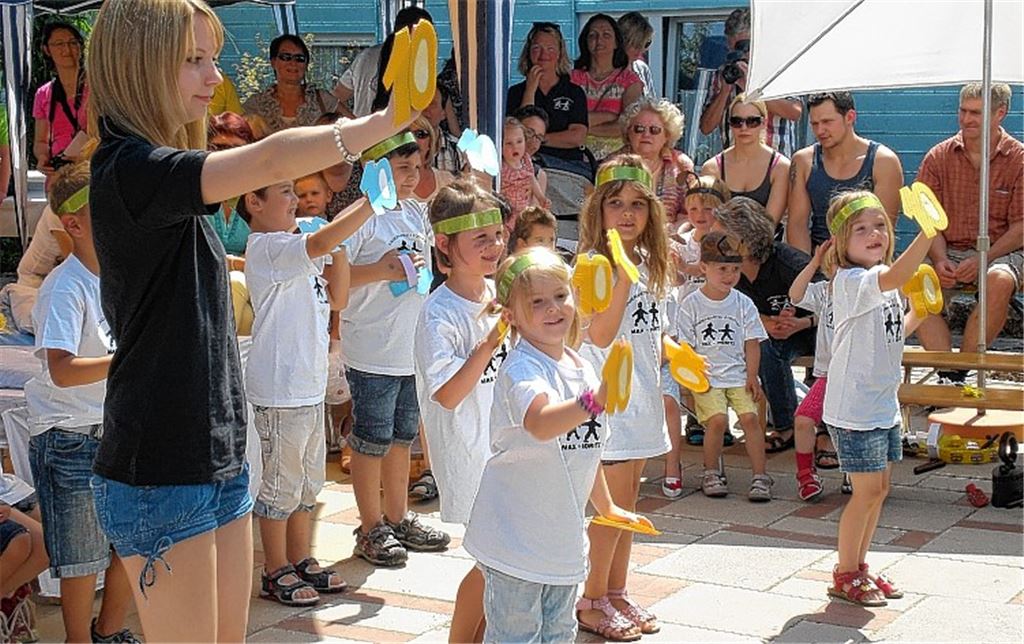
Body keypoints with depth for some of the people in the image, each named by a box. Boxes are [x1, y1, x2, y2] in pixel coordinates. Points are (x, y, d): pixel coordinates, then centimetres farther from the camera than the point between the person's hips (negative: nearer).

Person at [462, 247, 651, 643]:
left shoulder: (581, 368, 7)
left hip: (562, 536, 8)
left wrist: (607, 507, 29)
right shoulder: (521, 369, -19)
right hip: (515, 534, -8)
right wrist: (598, 398, -55)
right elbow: (540, 424, -42)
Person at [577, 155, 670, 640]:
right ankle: (591, 603, 10)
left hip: (642, 396, 8)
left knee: (627, 503, 15)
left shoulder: (649, 264, 11)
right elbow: (601, 335, -25)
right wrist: (623, 275, -30)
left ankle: (617, 594, 26)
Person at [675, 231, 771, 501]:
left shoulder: (743, 303, 6)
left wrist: (752, 377, -3)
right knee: (717, 419, -20)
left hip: (739, 374, 2)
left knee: (750, 417, -16)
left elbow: (752, 344, 7)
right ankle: (711, 472, 1)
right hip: (706, 377, -2)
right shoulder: (691, 304, 1)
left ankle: (760, 476, -8)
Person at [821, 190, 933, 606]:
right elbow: (895, 276, -39)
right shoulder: (851, 281, -18)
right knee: (868, 490, -4)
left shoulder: (886, 285, 11)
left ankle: (859, 566, 28)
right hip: (854, 408, -9)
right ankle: (845, 575, 12)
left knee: (880, 487, 14)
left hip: (884, 404, 9)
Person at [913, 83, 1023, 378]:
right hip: (950, 252, 2)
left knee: (1000, 281, -37)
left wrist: (982, 259, -18)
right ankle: (947, 370, -30)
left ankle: (960, 368, -25)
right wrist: (939, 261, -14)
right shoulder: (938, 157, 7)